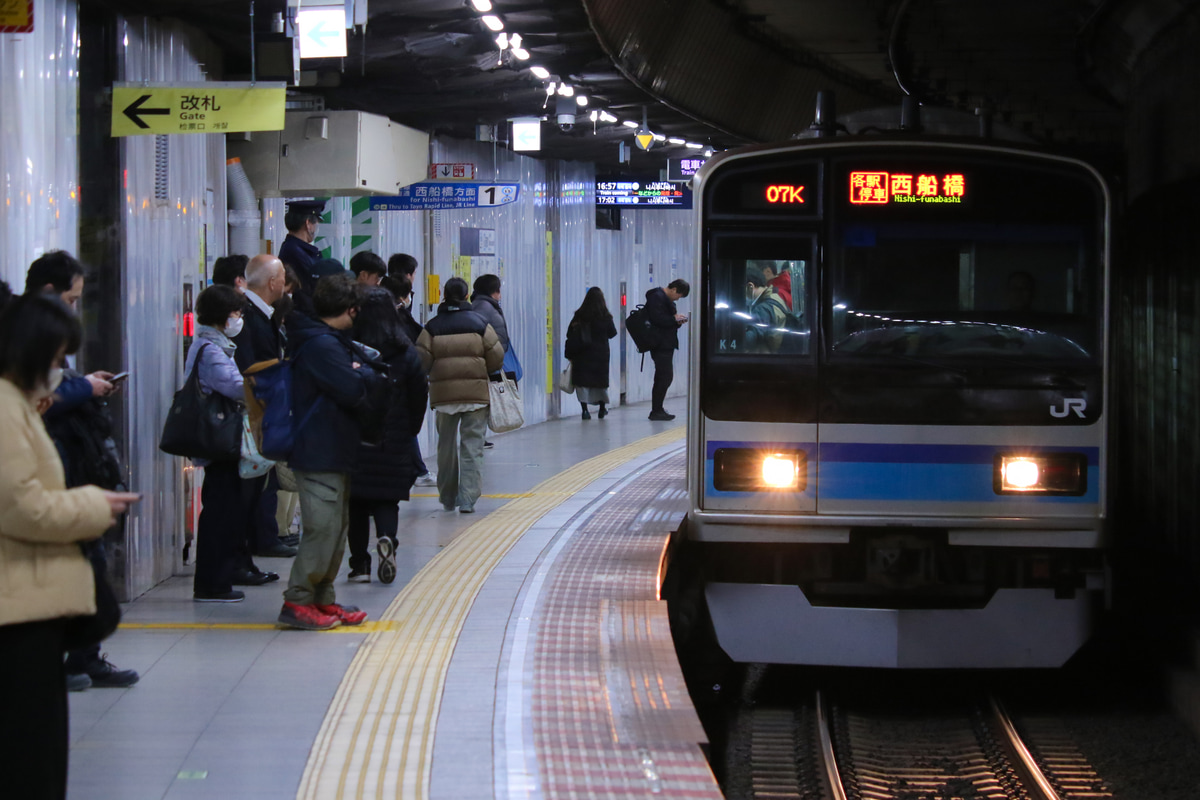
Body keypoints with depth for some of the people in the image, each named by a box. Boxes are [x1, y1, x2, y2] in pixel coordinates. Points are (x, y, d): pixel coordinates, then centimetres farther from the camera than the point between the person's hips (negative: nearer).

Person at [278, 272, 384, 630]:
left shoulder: (334, 342, 17)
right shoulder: (320, 345, -17)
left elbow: (360, 382, 17)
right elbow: (354, 390, -22)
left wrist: (370, 376, -4)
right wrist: (380, 379, -5)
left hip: (335, 451, 11)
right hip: (320, 452, -11)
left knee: (336, 527, 14)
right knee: (323, 528, -10)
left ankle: (322, 598, 20)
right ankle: (297, 602, -7)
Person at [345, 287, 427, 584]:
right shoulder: (406, 353, -3)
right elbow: (420, 395, 1)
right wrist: (409, 432, 14)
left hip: (354, 438, -1)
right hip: (394, 441, 1)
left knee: (356, 502, 9)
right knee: (386, 499, 10)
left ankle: (359, 564, 7)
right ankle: (387, 537, -19)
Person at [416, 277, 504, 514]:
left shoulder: (432, 327, 0)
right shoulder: (479, 323, -1)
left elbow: (421, 361, -5)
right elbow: (496, 358, -2)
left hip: (443, 394, 1)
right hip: (475, 394, -1)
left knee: (446, 445, 14)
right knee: (472, 446, 1)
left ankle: (448, 498, 21)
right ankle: (467, 499, -9)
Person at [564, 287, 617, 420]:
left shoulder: (579, 316, -3)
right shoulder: (605, 317, -7)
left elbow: (569, 334, -1)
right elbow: (612, 333, 4)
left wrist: (569, 354, 6)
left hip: (581, 354, 0)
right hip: (600, 354, 0)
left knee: (582, 381, -1)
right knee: (600, 381, 14)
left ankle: (584, 409, -12)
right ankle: (602, 409, 22)